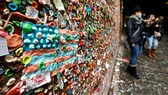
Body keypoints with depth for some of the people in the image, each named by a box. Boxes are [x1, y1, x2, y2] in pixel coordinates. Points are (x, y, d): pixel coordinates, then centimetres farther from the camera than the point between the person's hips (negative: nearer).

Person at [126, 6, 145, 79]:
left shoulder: (140, 20, 14)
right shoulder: (131, 21, -9)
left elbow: (142, 30, 19)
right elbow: (129, 32, -14)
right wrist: (132, 42, -18)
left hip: (140, 40, 8)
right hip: (134, 41, -8)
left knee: (138, 54, 12)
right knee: (135, 55, -5)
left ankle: (129, 68, 28)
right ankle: (133, 72, 10)